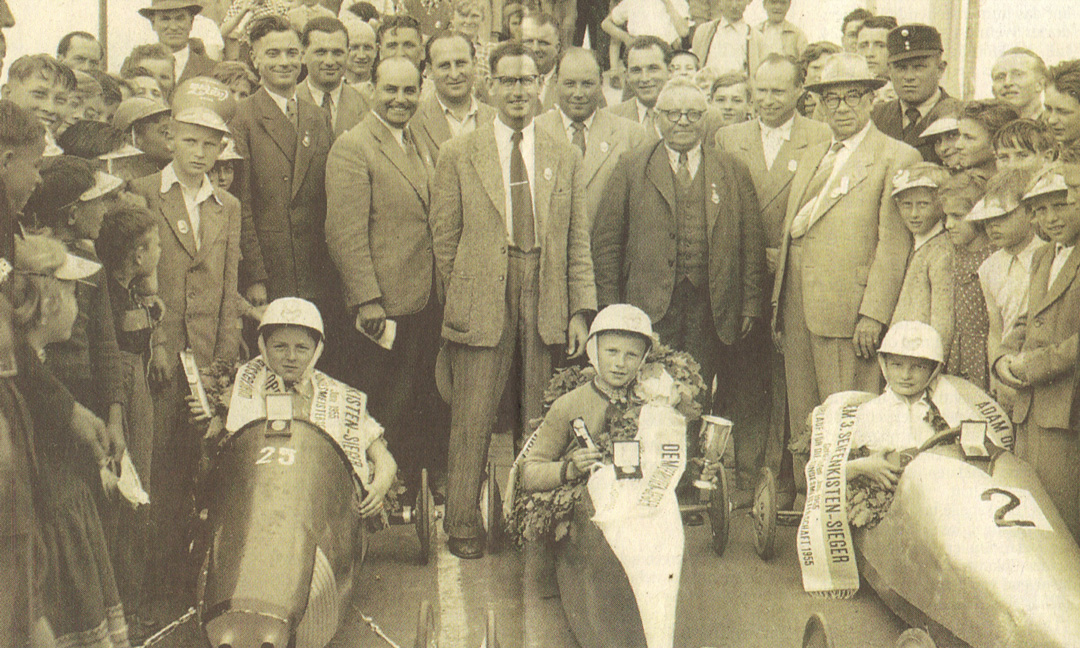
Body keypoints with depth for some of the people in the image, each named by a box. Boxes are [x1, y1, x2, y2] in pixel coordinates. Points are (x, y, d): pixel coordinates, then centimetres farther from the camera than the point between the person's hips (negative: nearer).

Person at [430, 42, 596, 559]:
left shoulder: (565, 158, 11)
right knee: (472, 421, 0)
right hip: (481, 304, -2)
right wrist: (459, 298, 3)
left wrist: (581, 310, 3)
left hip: (548, 304, 2)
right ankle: (462, 526, 12)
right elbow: (444, 237, 6)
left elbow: (579, 243, 10)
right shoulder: (458, 154, 5)